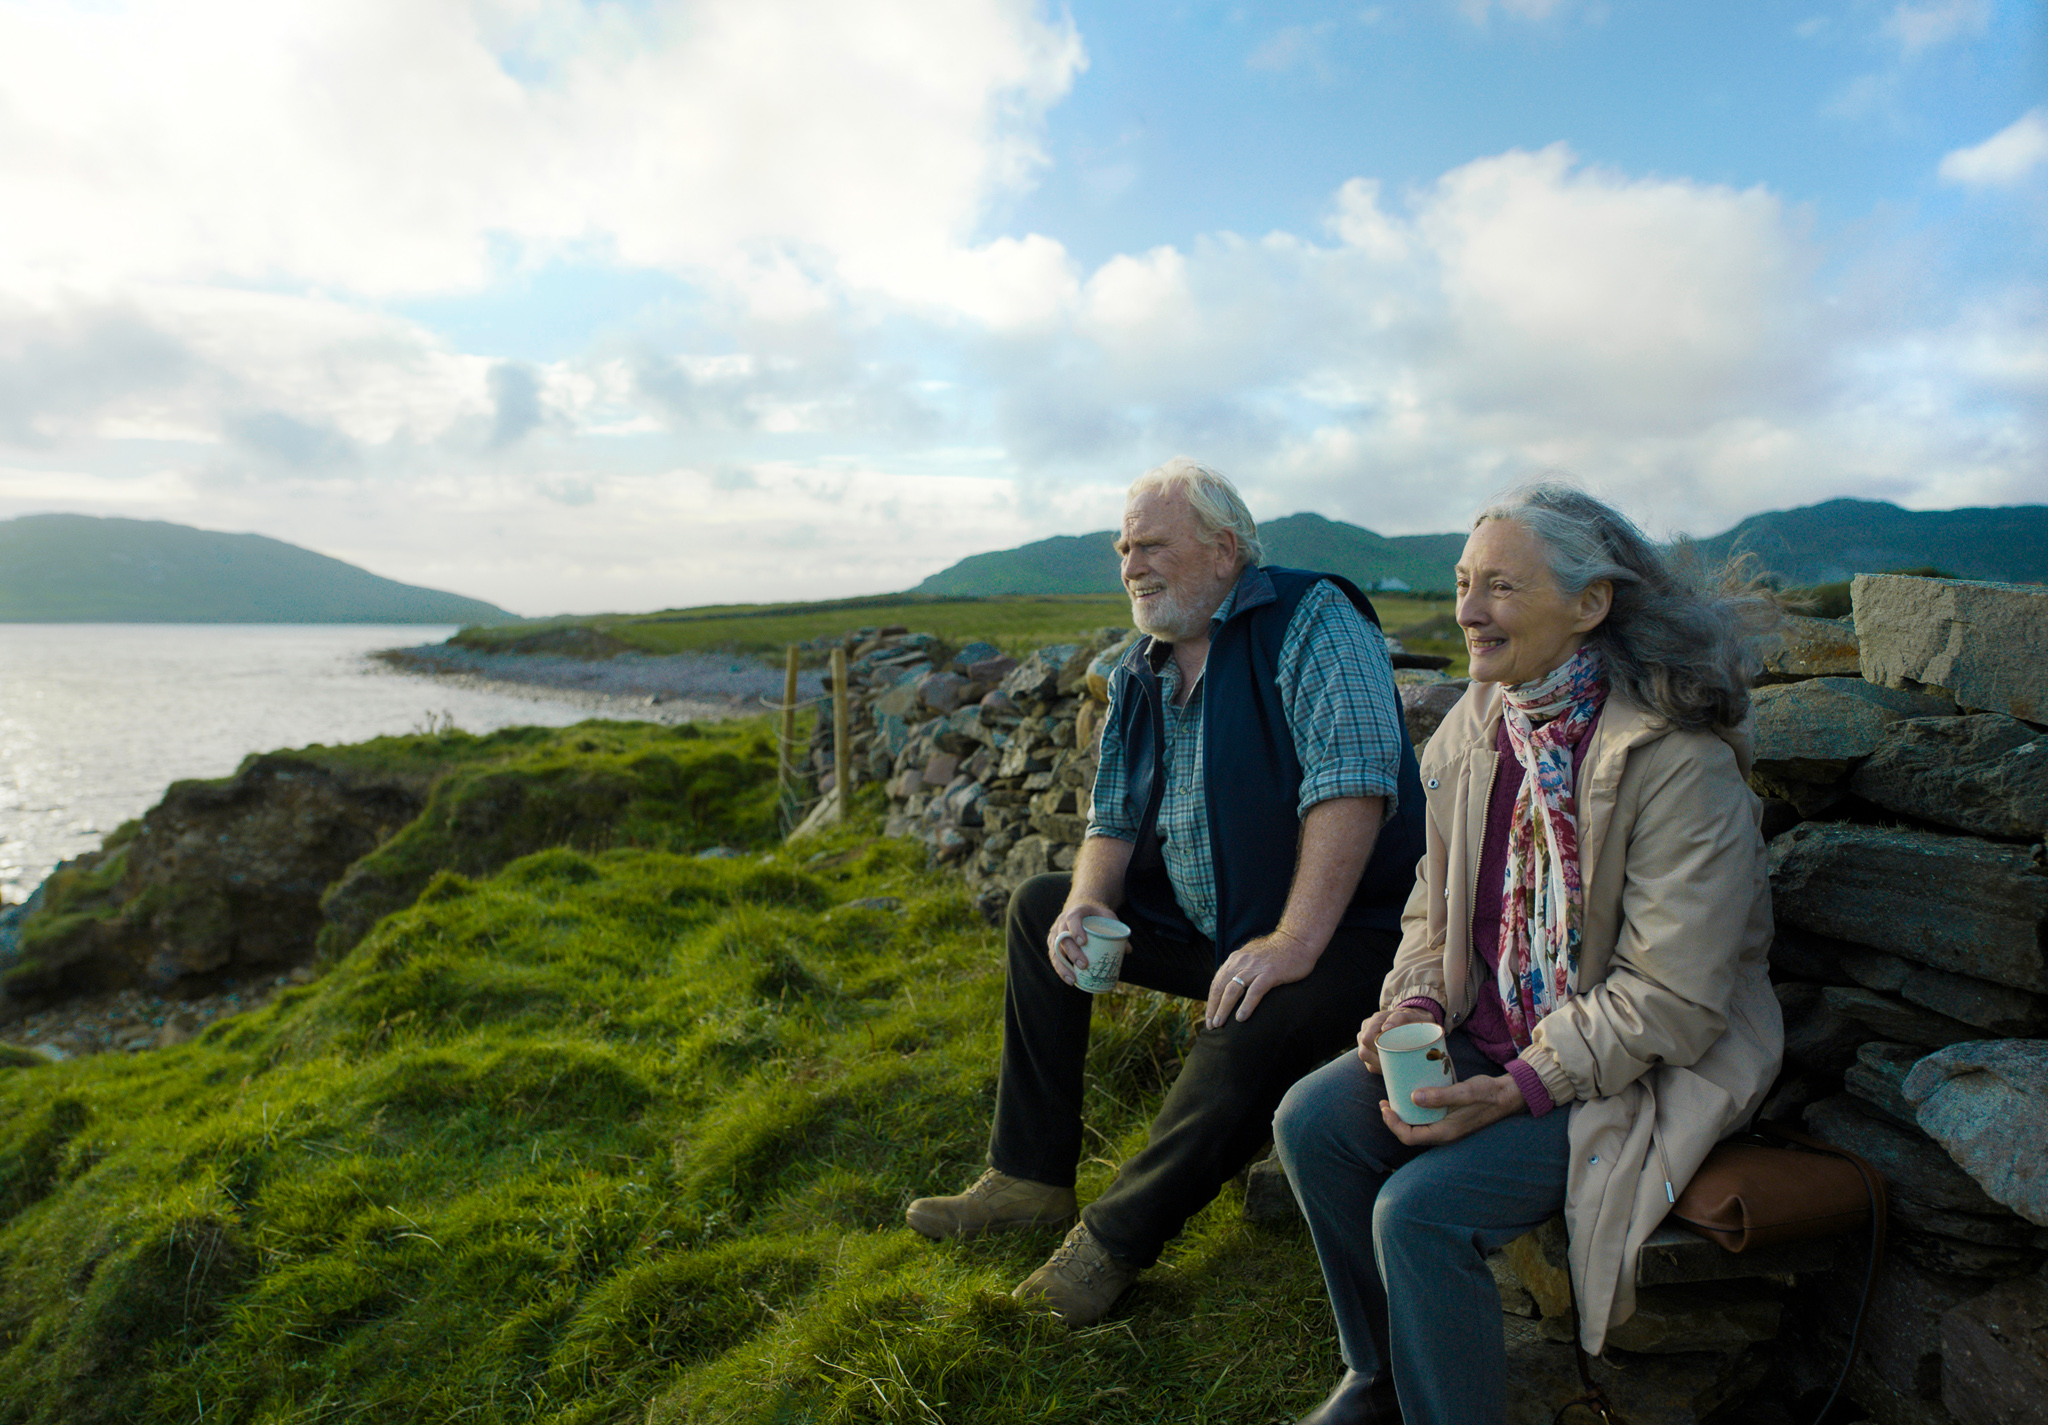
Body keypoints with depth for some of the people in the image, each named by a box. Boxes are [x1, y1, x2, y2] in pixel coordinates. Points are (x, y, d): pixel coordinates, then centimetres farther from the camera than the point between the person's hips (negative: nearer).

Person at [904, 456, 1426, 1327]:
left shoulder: (1311, 620, -14)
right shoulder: (1139, 676, 9)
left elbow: (1353, 781, -26)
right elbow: (1114, 820, 13)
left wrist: (1294, 942, -31)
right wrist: (1087, 902, -9)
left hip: (1343, 931, -8)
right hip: (1201, 928, 8)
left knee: (1255, 1026, -36)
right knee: (1040, 909, 7)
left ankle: (1119, 1236, -13)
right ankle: (1030, 1176, 11)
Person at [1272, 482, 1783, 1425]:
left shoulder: (1681, 762, -21)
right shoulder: (1473, 728, 1)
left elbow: (1672, 998, -21)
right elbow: (1435, 901, 13)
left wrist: (1521, 1089, -24)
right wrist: (1416, 1001, -6)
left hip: (1640, 1069, -7)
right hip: (1488, 1032, 7)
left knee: (1419, 1207, -24)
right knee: (1311, 1123, -7)